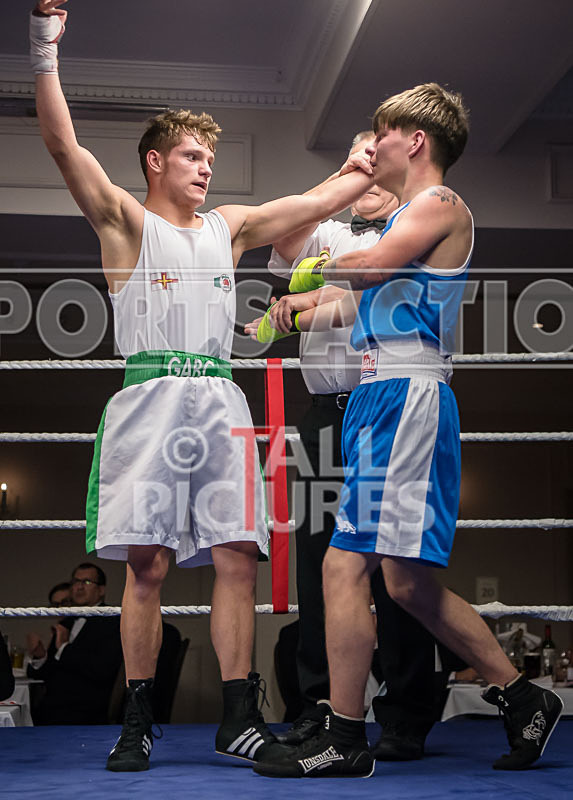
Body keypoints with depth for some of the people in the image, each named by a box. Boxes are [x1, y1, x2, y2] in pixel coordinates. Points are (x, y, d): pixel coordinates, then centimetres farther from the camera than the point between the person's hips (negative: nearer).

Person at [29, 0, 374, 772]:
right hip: (149, 401, -4)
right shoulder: (127, 223, 9)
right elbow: (64, 145, -3)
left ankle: (239, 717, 1)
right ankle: (137, 722, 4)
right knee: (145, 565, -5)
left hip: (219, 404, 4)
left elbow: (320, 202, 24)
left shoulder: (230, 226, 22)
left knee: (237, 558, -4)